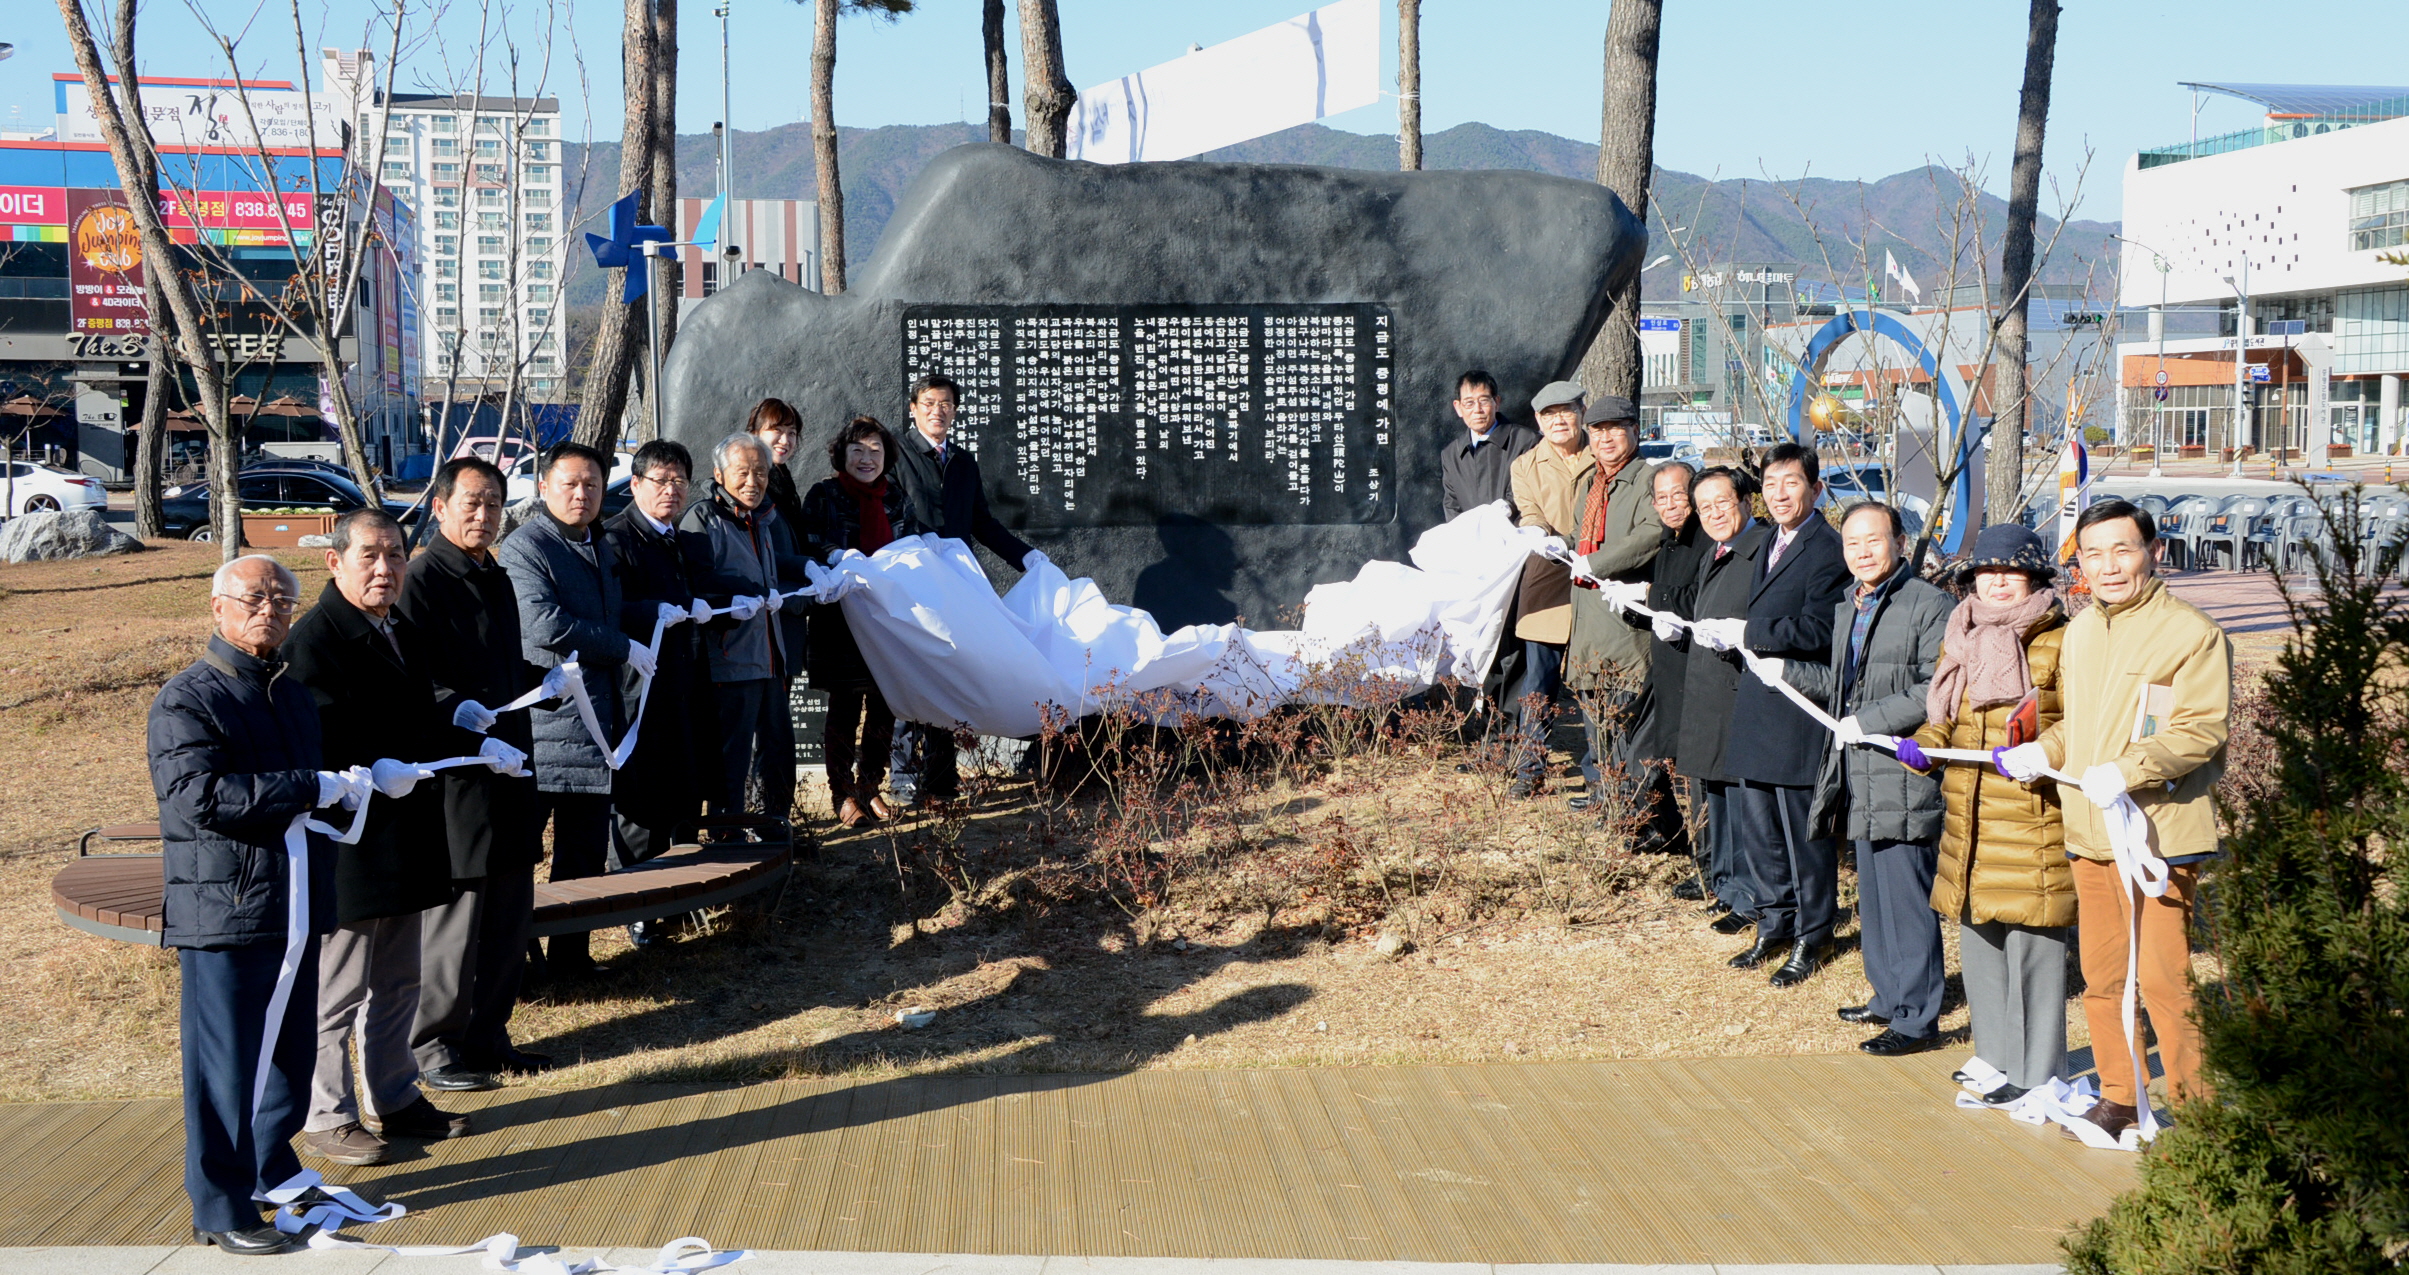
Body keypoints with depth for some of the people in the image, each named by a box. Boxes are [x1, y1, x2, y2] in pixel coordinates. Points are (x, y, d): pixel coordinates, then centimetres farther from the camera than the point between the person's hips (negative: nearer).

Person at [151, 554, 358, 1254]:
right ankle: (221, 1208, 8)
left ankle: (274, 1174, 33)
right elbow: (199, 796, -25)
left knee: (292, 1053, 16)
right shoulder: (187, 699, -10)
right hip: (224, 913, -8)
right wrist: (311, 789, -25)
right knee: (225, 1064, -1)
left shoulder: (293, 693, 17)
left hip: (297, 904, 8)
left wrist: (349, 787, 12)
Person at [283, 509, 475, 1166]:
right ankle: (326, 1117, 13)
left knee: (396, 984, 19)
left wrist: (479, 746, 7)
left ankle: (393, 1099, 32)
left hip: (404, 843, 9)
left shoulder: (401, 631, 14)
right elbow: (322, 748, -21)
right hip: (347, 849, -9)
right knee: (336, 992, 1)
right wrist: (379, 775, -32)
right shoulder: (313, 641, -15)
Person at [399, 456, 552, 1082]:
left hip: (509, 768, 9)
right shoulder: (420, 581, -9)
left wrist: (544, 682, 8)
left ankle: (488, 1036, 24)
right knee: (451, 916, -3)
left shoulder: (498, 579, 17)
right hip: (453, 776, -9)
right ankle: (433, 1047, 8)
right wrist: (456, 709, -27)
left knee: (510, 913, 13)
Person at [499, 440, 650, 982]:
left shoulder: (601, 548, 18)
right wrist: (626, 649, -13)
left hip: (595, 725, 8)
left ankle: (570, 953, 19)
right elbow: (546, 625, -22)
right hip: (542, 723, -8)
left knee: (586, 851, 11)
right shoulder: (524, 547, -9)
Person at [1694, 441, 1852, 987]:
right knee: (1754, 824, 15)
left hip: (1798, 709, -9)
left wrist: (1744, 632, -19)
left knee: (1803, 830, 2)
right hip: (1758, 704, 9)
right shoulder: (1771, 544, 16)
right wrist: (1725, 635, 5)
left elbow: (1817, 631, -22)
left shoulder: (1827, 549, -14)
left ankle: (1813, 938, 16)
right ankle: (1774, 925, 30)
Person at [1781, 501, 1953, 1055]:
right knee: (1873, 895, 17)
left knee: (1907, 896, -5)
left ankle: (1915, 1019, 2)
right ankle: (1889, 998, 29)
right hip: (1860, 779, 9)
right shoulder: (1846, 609, 16)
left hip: (1905, 775, -9)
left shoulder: (1931, 606, -11)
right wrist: (1787, 670, 13)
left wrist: (1867, 721, -18)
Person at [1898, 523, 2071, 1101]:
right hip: (1967, 814, 7)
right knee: (1977, 939, 14)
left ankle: (2037, 1073, 8)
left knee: (2031, 940, -3)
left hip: (2032, 818, -7)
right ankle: (1996, 1059, 29)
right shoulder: (1960, 641, 14)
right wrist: (1923, 745, 2)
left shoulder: (2059, 644, -6)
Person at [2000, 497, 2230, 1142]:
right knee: (2100, 977, 13)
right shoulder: (2081, 631, 15)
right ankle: (2119, 1098, 26)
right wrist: (2044, 750, 7)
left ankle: (2196, 1110, 4)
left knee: (2161, 979, -8)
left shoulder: (2191, 631, -9)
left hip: (2159, 835, -7)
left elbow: (2203, 729, -15)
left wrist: (2128, 771, -25)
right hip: (2088, 832, 7)